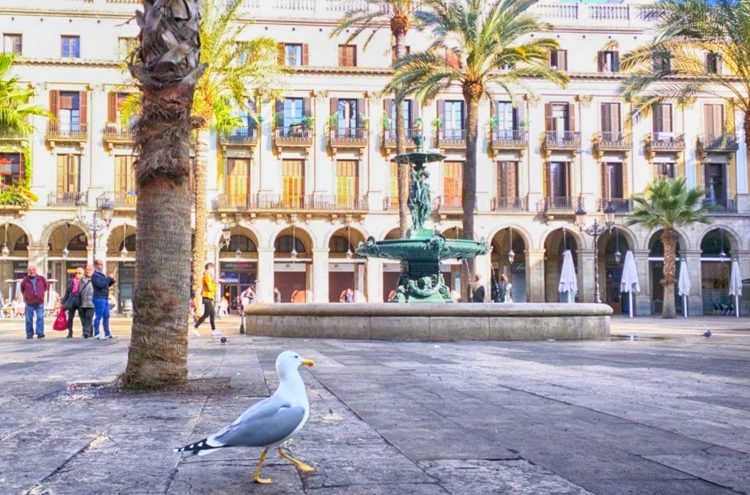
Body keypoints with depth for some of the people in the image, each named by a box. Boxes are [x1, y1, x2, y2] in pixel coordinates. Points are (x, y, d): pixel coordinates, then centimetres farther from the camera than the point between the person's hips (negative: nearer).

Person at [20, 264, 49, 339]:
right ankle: (29, 334, 11)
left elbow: (47, 286, 19)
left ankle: (40, 333, -12)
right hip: (29, 303, 0)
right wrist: (26, 296, 15)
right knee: (29, 319, 3)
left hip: (39, 302, 0)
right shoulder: (25, 280, 0)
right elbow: (22, 290, 17)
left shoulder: (41, 279, 2)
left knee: (40, 317, -12)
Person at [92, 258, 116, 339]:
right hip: (99, 298, -9)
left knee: (106, 316, 10)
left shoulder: (102, 274, 20)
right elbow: (100, 284, -22)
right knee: (98, 317, -6)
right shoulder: (95, 275, -8)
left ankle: (107, 333, 15)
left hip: (105, 298, 9)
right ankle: (96, 334, -2)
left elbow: (106, 285, 25)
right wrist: (109, 278, -15)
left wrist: (112, 281, 8)